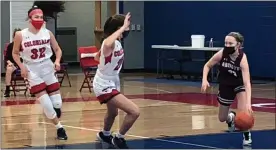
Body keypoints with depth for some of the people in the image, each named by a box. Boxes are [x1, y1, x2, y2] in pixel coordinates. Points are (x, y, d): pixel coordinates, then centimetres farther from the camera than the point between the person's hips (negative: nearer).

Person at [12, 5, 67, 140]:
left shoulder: (48, 33, -2)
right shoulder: (20, 35, -9)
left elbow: (57, 49, 9)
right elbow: (15, 53, 3)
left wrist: (57, 61, -10)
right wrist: (22, 67, -10)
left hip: (47, 68, 3)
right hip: (32, 70, -2)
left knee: (57, 102, 0)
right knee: (46, 103, -9)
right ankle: (59, 127, 8)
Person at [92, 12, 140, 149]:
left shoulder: (117, 42, 1)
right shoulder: (110, 43, -26)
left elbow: (97, 57, 16)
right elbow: (106, 45, -55)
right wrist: (122, 28, -47)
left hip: (112, 83, 10)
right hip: (104, 86, -10)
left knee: (113, 113, 33)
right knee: (134, 112, -19)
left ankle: (105, 135, 62)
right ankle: (118, 139, 1)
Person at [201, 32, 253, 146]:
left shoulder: (242, 58, -34)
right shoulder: (222, 53, -27)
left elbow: (247, 82, -42)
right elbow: (207, 66, -9)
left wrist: (248, 103, -53)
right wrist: (204, 80, -27)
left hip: (239, 84, -3)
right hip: (225, 86, 3)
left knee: (243, 111, -28)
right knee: (222, 119, 14)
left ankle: (247, 135, 0)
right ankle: (231, 117, 53)